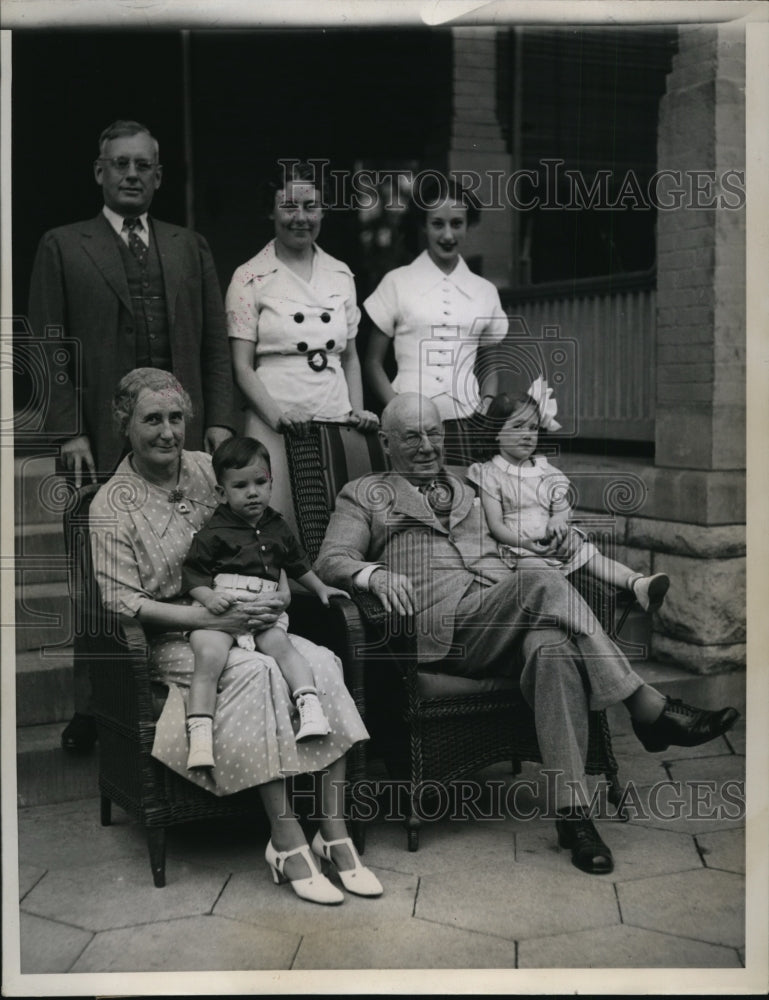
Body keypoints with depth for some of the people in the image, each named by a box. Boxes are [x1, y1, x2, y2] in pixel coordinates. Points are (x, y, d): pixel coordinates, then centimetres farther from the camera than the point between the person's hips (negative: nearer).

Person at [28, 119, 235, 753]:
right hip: (102, 443, -2)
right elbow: (51, 346, 1)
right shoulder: (62, 248, 8)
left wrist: (219, 421, 3)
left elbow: (215, 343, 13)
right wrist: (68, 431, -8)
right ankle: (92, 711, 12)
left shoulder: (191, 248, 17)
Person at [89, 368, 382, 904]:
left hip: (238, 618, 4)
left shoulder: (209, 469, 10)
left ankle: (335, 833, -24)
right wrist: (212, 618, -20)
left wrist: (277, 593, -2)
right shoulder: (112, 506, -3)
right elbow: (122, 601, -10)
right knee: (259, 671, -34)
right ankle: (287, 843, -29)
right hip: (173, 638, -4)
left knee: (323, 662, -24)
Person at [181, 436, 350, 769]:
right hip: (220, 608, -4)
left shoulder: (277, 527, 20)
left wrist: (320, 588, 35)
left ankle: (311, 707, -30)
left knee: (281, 644, -27)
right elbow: (193, 573, 2)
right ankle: (199, 735, -32)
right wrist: (209, 597, -15)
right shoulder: (213, 532, 4)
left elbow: (297, 563, 35)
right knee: (208, 658, -28)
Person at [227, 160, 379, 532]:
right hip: (274, 428, -4)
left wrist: (357, 410, 4)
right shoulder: (249, 278, 2)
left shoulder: (341, 275, 14)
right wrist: (277, 416, -17)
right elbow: (242, 366, -2)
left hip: (337, 423, 4)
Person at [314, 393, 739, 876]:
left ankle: (572, 809, -36)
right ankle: (648, 708, -29)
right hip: (445, 625, -4)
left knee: (553, 647, -34)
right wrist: (374, 573, -17)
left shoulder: (471, 488, 33)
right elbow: (330, 560, 5)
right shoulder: (364, 495, 20)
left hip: (507, 625, 4)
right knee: (542, 583, -32)